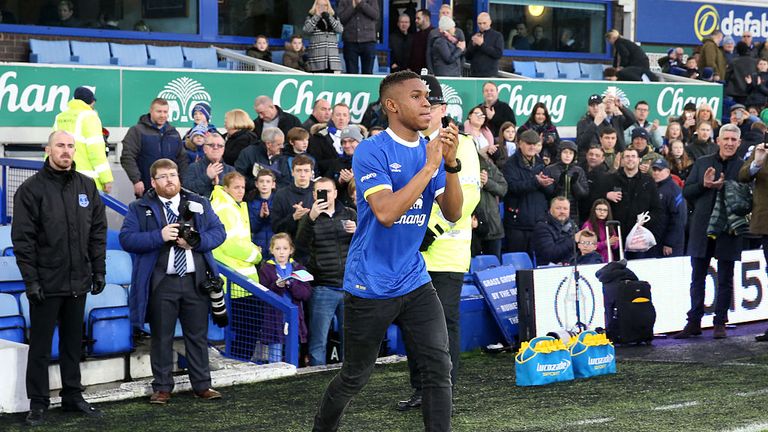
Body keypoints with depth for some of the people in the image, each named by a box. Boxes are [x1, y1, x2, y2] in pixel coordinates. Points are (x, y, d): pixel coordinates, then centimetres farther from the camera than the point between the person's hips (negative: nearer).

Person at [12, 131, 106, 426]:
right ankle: (38, 403, 11)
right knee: (40, 346, 4)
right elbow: (22, 238, -9)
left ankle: (73, 397, 23)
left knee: (73, 343, 13)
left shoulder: (87, 186, 7)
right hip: (46, 284, -4)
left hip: (78, 282, 4)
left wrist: (99, 271, 6)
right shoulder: (31, 189, -7)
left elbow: (98, 232, 11)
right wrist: (31, 280, -13)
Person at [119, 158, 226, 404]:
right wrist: (159, 236, -18)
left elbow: (218, 232, 6)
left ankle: (202, 385, 15)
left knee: (198, 336, 7)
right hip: (161, 282, -2)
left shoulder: (199, 204, 12)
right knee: (161, 337, 4)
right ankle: (162, 388, 11)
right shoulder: (140, 208, 3)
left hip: (196, 280, 2)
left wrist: (196, 241, -12)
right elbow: (126, 239, -8)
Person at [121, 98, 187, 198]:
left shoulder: (174, 133, 16)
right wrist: (136, 180, -16)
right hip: (145, 190, -5)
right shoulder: (137, 131, -1)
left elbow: (183, 159, 19)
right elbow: (127, 158, -8)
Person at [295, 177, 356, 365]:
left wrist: (357, 231, -11)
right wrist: (311, 218, -31)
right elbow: (302, 241, -15)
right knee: (318, 340, -1)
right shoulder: (309, 217, 5)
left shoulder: (350, 214, 12)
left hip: (350, 286, 2)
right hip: (322, 288, -2)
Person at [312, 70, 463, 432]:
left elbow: (453, 213, -1)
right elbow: (386, 212, -26)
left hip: (415, 282, 5)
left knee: (439, 369, -7)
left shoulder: (432, 151, 6)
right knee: (354, 378, 9)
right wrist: (430, 167, -24)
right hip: (370, 288, -5)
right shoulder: (371, 151, -13)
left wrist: (451, 165, -15)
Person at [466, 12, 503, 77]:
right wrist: (473, 44, -7)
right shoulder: (475, 36, 14)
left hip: (489, 75, -4)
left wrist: (482, 44, -14)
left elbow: (499, 54, -11)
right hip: (474, 74, 4)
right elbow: (468, 57, 12)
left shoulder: (497, 36, 2)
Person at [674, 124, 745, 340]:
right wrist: (704, 185, -11)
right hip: (702, 229, 2)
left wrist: (725, 187, -17)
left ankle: (720, 323, 13)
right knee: (697, 278, 8)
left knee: (725, 280, 5)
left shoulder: (743, 168, 0)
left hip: (727, 231, -2)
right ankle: (694, 322, 16)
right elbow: (686, 192, 6)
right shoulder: (702, 163, 7)